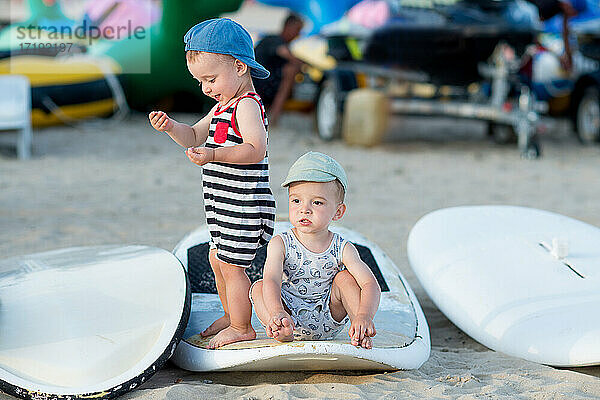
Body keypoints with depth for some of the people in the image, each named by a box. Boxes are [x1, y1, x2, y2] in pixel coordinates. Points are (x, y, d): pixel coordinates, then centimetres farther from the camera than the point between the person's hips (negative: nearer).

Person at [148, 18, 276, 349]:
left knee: (231, 264, -4)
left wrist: (213, 155, -38)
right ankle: (230, 315, 36)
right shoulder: (223, 106, 15)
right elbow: (194, 137, 20)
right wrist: (171, 127, 1)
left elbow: (256, 149, -29)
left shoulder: (247, 105, -17)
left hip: (242, 202, -10)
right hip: (223, 202, 10)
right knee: (217, 259, 20)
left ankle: (241, 328, 9)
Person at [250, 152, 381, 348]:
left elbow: (371, 285, -18)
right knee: (258, 288, -20)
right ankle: (282, 332, -40)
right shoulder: (281, 244, -10)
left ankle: (360, 333, -22)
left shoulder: (342, 249, -8)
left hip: (327, 323, 0)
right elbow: (271, 280, -25)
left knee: (345, 278, -17)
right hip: (291, 316, 0)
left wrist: (364, 315, -40)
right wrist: (277, 312, -47)